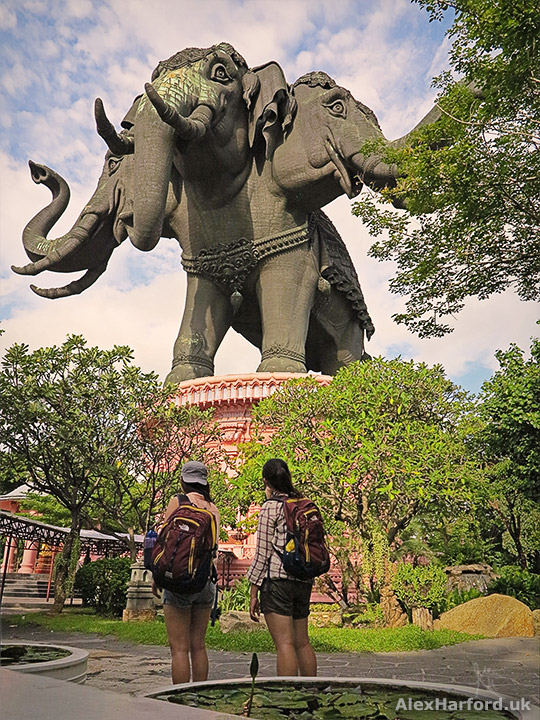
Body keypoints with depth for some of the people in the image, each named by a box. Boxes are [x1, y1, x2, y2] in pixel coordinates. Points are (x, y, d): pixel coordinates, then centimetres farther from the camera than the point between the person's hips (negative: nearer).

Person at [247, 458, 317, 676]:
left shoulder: (270, 507, -6)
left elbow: (263, 553, -7)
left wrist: (253, 593, -4)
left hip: (277, 578, -7)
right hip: (304, 579, 7)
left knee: (284, 644, -6)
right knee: (302, 642, 16)